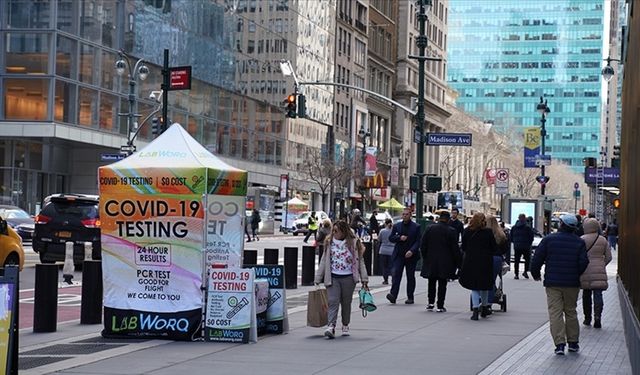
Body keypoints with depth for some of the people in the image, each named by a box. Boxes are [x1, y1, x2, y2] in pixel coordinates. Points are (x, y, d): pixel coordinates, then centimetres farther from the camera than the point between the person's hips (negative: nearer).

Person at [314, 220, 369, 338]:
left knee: (346, 303, 9)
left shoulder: (354, 243, 1)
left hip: (348, 278, -1)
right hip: (333, 278, 1)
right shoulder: (329, 242, 7)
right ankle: (331, 327, -19)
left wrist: (364, 279, -2)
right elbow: (324, 261, 9)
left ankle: (345, 326, 24)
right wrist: (318, 279, 5)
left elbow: (360, 261, 4)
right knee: (333, 302, -11)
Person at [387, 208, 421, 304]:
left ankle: (410, 298, 13)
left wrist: (412, 251, -19)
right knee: (395, 274, -12)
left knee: (410, 277, 6)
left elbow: (418, 241, -5)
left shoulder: (416, 227, 0)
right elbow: (391, 238, 9)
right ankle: (393, 295, -19)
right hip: (398, 255, 2)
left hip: (411, 255, -2)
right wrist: (399, 238, -10)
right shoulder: (396, 226, 9)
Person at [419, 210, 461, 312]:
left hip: (430, 261, 2)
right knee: (442, 284, 3)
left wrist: (424, 257, 12)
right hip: (445, 262, -2)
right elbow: (455, 248, -7)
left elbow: (423, 245, 2)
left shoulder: (429, 228, -1)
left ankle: (430, 303, 8)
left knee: (431, 283, 15)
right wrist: (457, 262, 1)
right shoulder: (451, 231, -8)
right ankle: (440, 306, 2)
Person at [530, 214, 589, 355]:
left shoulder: (549, 239, -3)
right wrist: (576, 275, 14)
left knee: (555, 312, -2)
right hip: (572, 284, 2)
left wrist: (536, 274, 12)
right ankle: (573, 342, 19)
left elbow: (537, 259, -3)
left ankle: (559, 343, -12)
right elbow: (584, 263, -3)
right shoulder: (579, 242, 2)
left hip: (553, 283, -2)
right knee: (571, 312, 15)